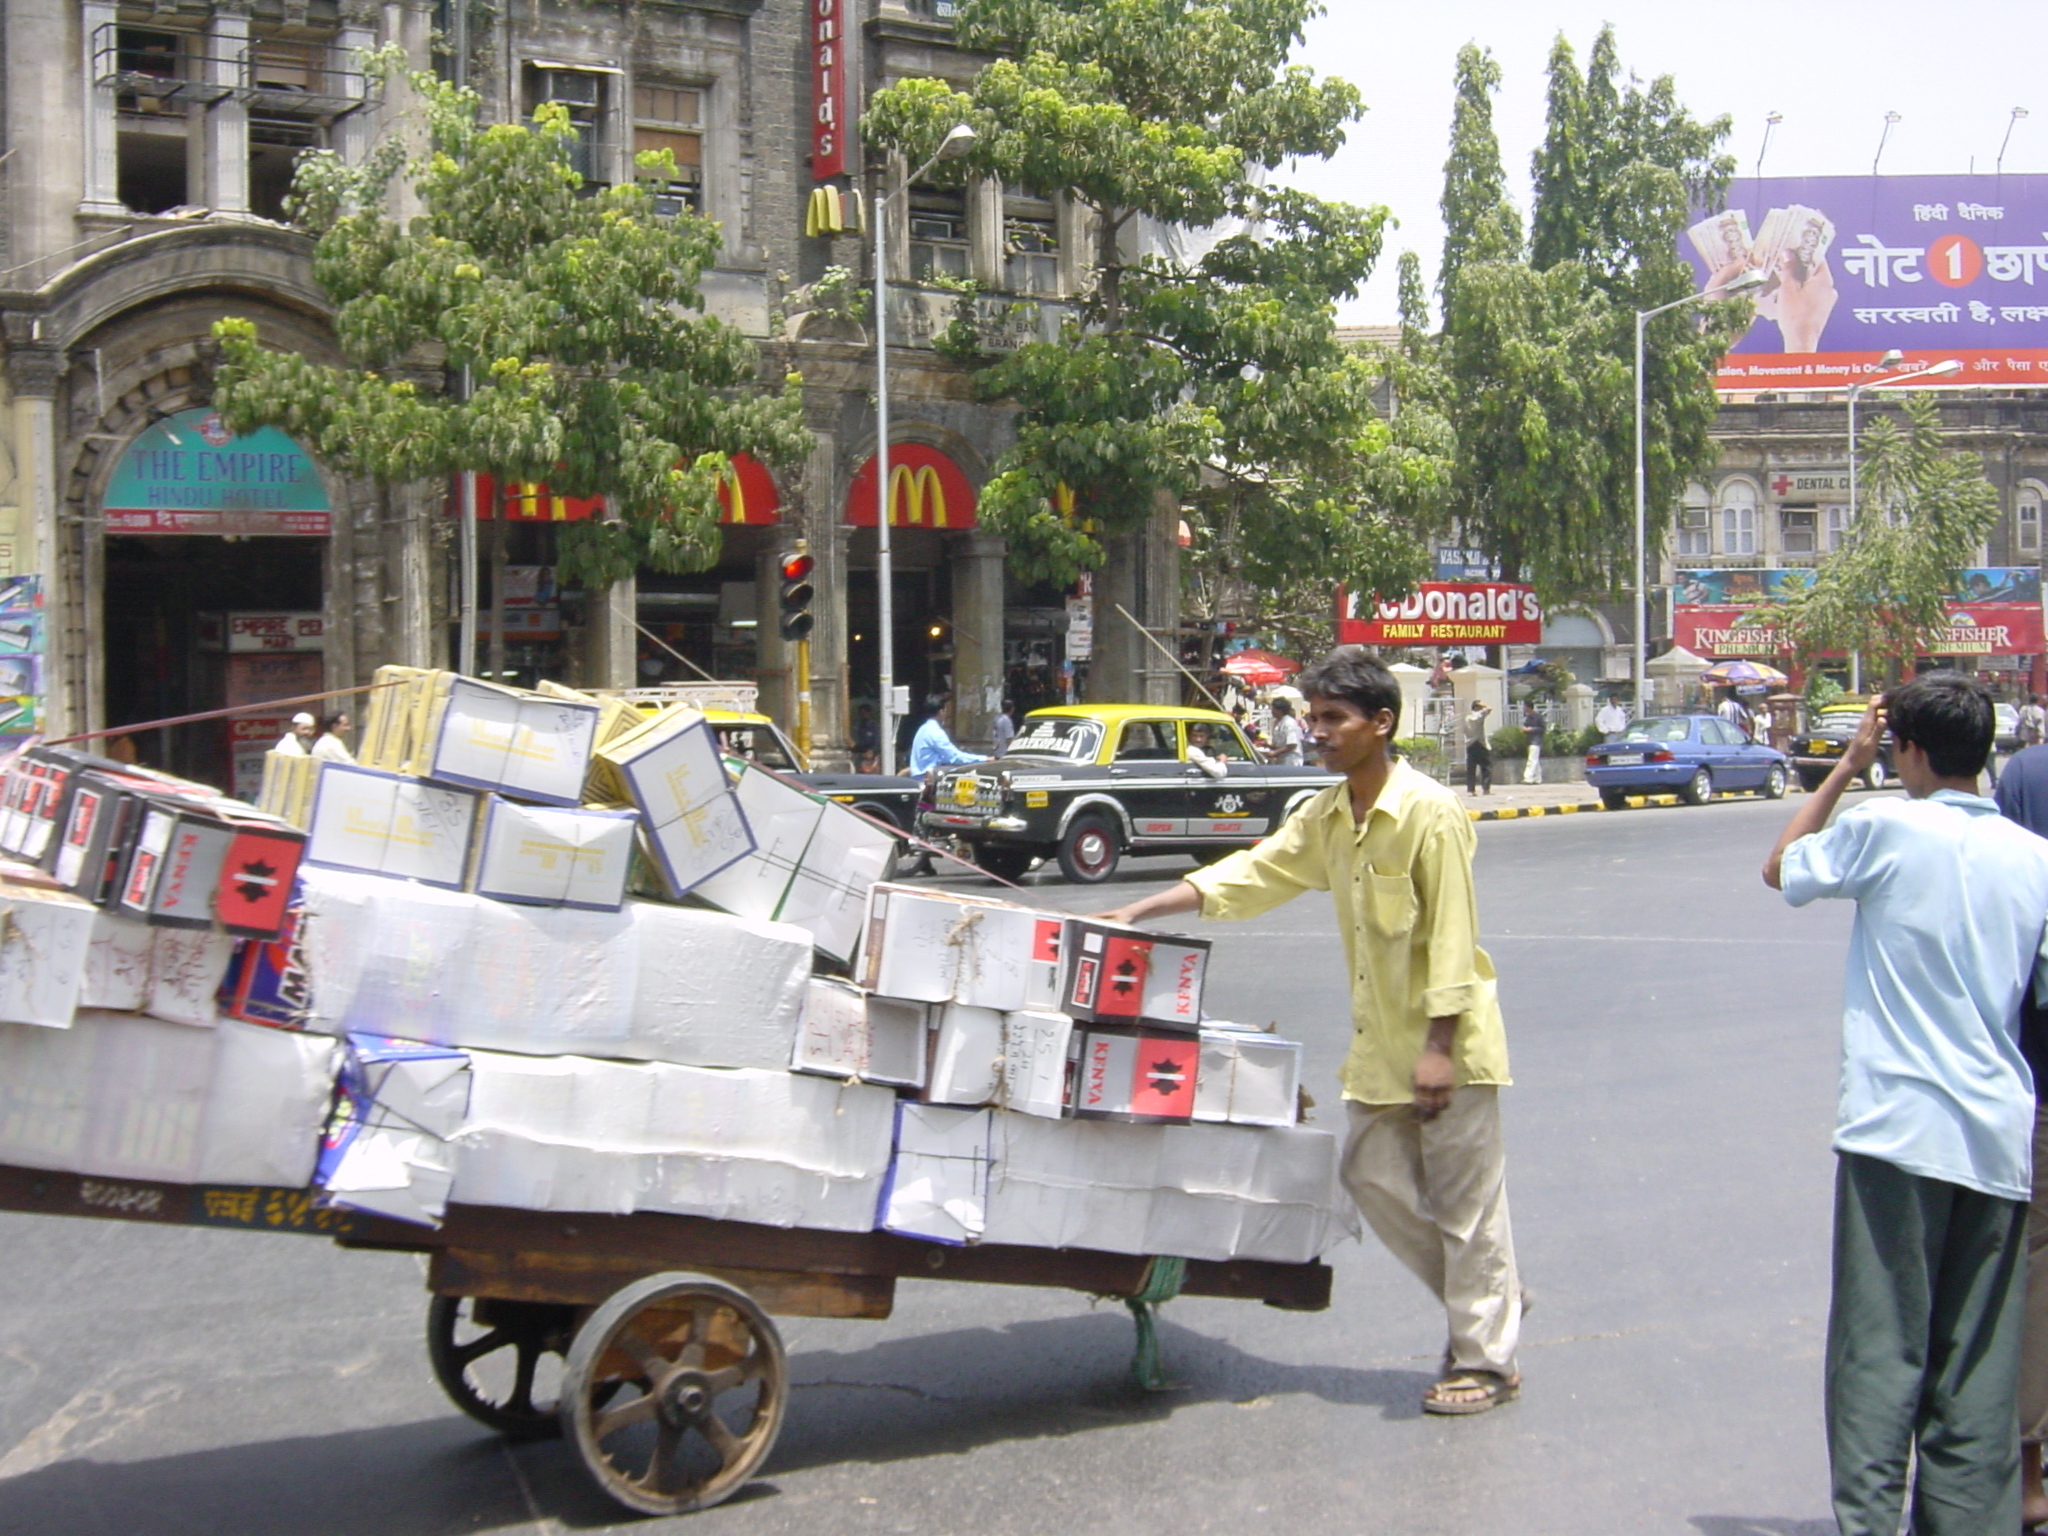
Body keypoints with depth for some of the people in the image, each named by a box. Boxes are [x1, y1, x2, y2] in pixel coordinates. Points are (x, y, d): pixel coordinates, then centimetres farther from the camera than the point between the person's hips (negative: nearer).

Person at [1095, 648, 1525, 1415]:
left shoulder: (1429, 812, -17)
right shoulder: (1327, 815, 6)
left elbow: (1451, 935, -19)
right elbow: (1253, 873, 8)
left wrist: (1438, 1046, -21)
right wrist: (1139, 912, 1)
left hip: (1449, 1038, -8)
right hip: (1380, 1042, 8)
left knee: (1464, 1201, 1)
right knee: (1373, 1177, 13)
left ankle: (1486, 1360, 15)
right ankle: (1486, 1295, 32)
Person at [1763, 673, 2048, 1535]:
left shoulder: (1888, 828, -7)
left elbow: (1778, 869, 10)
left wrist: (1845, 769, 13)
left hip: (1897, 1127, -4)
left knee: (1881, 1347, -1)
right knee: (1978, 1366, 10)